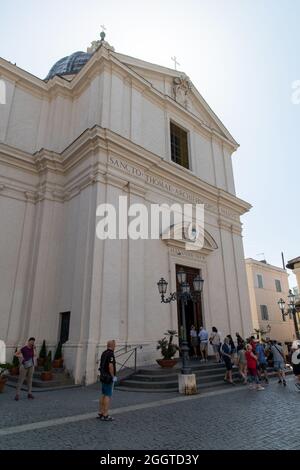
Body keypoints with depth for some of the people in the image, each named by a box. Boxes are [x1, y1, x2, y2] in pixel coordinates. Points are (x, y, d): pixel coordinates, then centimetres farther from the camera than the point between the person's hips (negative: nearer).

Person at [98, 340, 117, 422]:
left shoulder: (104, 353, 11)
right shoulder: (111, 354, -18)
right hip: (109, 378, -9)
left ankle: (100, 413, 19)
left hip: (103, 376, 9)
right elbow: (110, 366, -25)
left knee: (103, 395, 14)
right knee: (108, 396, -3)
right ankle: (105, 415, 0)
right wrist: (113, 377, -15)